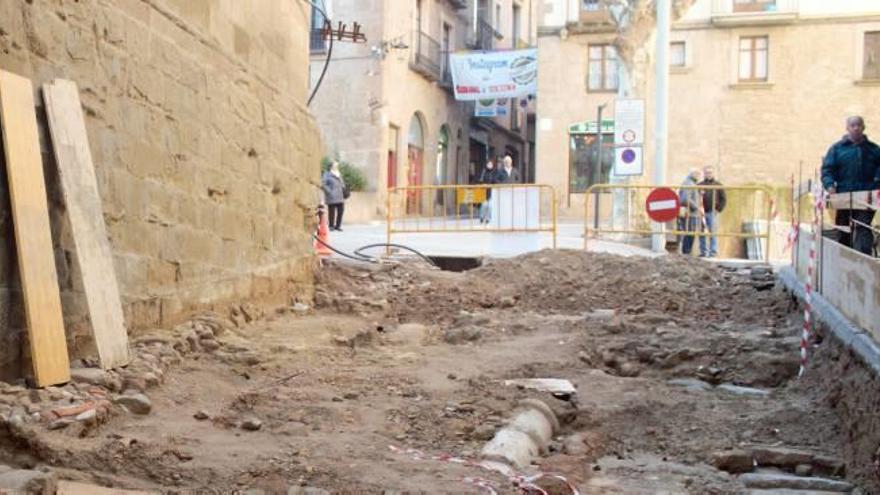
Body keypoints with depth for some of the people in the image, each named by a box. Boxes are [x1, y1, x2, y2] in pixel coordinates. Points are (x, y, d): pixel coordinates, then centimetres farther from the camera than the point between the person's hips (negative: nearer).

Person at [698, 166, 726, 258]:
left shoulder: (718, 185, 7)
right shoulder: (700, 185, 13)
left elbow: (723, 199, 5)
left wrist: (718, 209, -4)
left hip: (712, 213, -3)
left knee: (713, 233, -5)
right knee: (702, 233, 4)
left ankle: (713, 252, -1)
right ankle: (703, 252, 11)